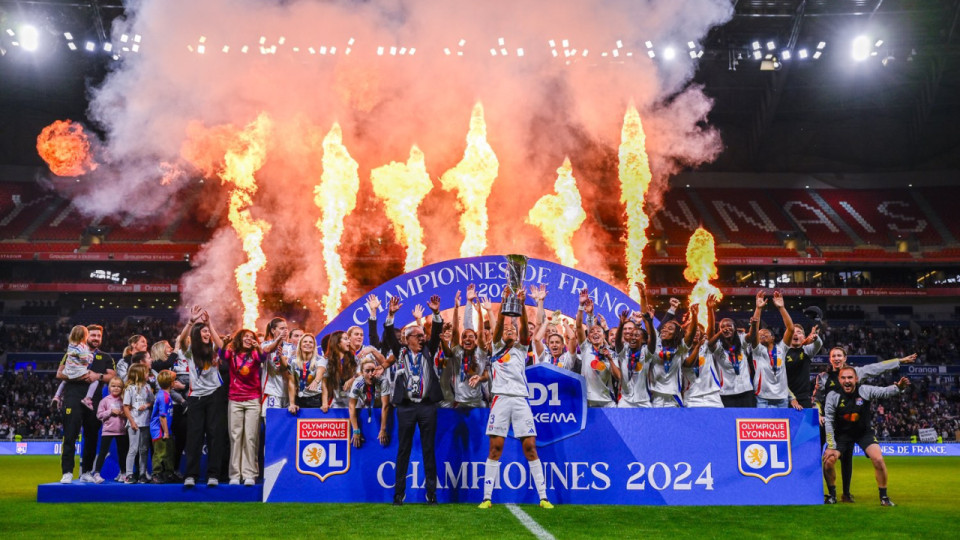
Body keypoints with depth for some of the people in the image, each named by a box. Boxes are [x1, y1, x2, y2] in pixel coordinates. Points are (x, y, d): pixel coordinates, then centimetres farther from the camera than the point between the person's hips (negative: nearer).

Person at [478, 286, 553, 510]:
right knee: (495, 449, -2)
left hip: (521, 399, 1)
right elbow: (498, 323, -4)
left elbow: (524, 326, -4)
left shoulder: (521, 348, 14)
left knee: (530, 448, -2)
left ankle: (543, 497, 2)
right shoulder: (497, 347, 13)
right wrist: (505, 301, -17)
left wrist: (521, 304, -19)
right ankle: (487, 497, 3)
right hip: (501, 399, 0)